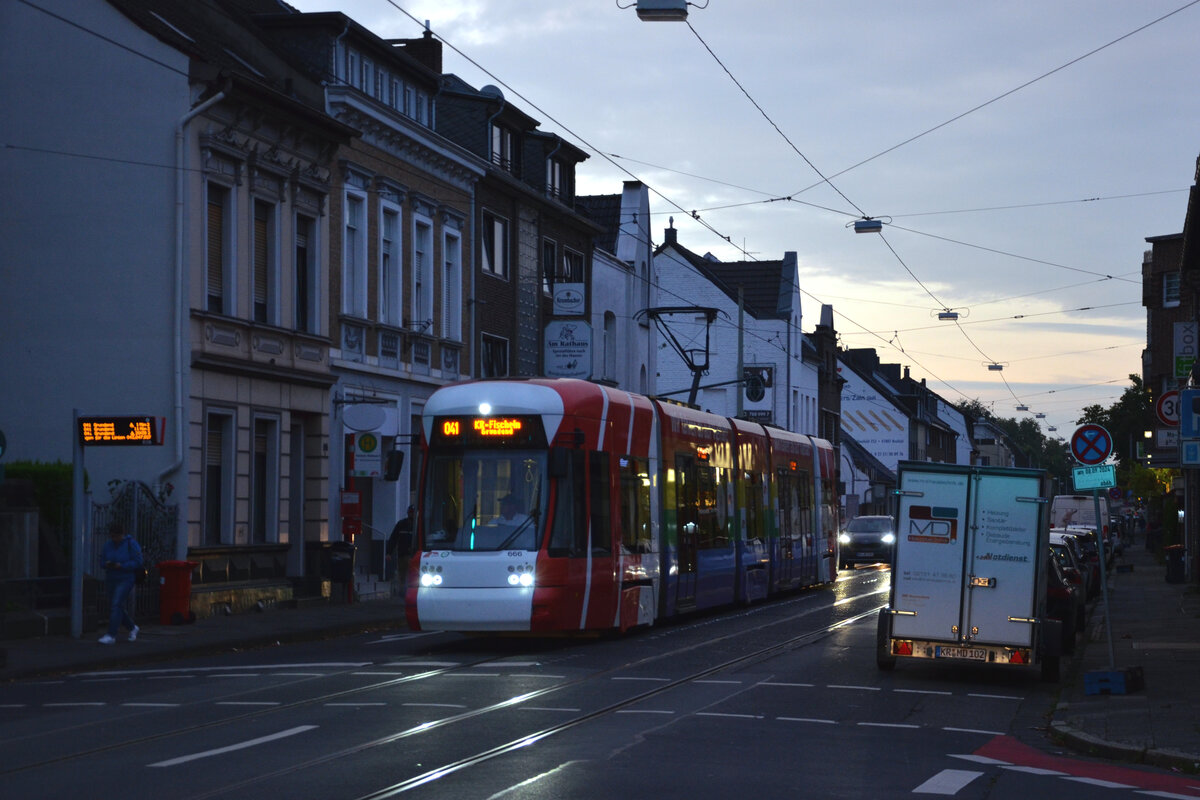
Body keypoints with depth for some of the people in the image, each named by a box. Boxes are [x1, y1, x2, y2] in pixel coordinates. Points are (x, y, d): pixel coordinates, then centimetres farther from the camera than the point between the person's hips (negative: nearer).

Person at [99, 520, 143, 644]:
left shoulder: (131, 544, -10)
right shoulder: (108, 544, 5)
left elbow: (137, 563, -14)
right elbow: (102, 559, 9)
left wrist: (121, 566, -24)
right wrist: (107, 564, -15)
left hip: (126, 579, -6)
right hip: (111, 580, 6)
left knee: (116, 605, -17)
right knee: (117, 608, 10)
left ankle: (111, 635, -19)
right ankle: (132, 628, 32)